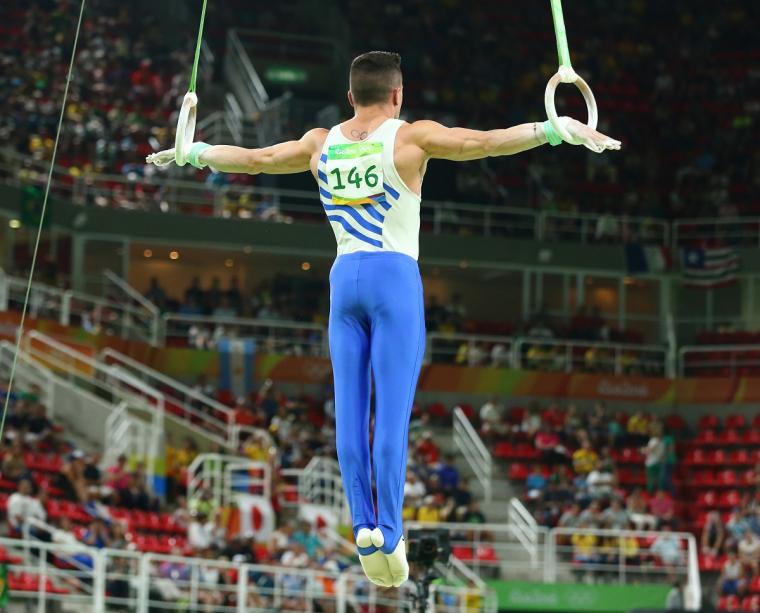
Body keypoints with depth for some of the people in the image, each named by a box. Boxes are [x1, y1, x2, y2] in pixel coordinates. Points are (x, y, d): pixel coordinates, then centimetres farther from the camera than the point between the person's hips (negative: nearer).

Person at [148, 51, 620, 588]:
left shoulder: (321, 144, 11)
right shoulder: (411, 138, -2)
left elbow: (253, 158, 23)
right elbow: (487, 142, -13)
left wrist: (192, 153, 39)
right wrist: (560, 130, -14)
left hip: (344, 280, 4)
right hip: (395, 280, -4)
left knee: (351, 412, 5)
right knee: (392, 414, -6)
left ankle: (363, 525, -2)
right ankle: (390, 534, -8)